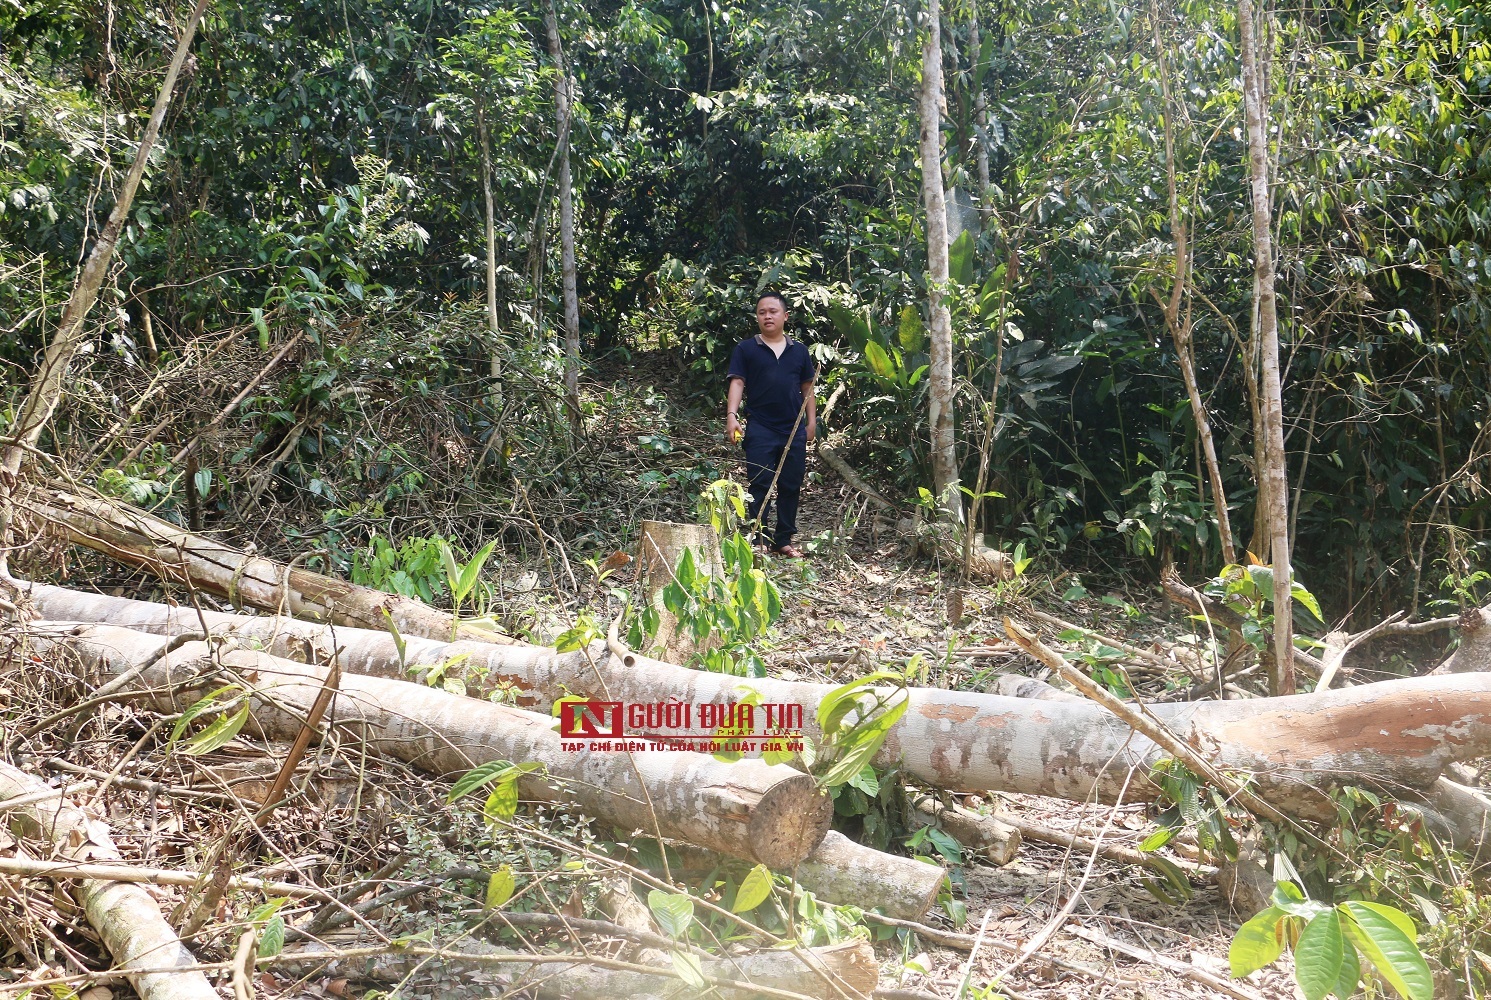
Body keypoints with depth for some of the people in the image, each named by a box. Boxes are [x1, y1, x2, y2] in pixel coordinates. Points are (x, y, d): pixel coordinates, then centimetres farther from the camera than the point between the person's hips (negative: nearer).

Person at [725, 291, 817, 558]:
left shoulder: (799, 350, 12)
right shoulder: (745, 349, 3)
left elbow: (807, 388, 14)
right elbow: (737, 383, -4)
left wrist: (811, 422, 8)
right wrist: (732, 415, -17)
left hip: (794, 430, 3)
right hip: (760, 430, -3)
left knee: (791, 487, 8)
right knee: (759, 487, -3)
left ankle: (784, 540, 17)